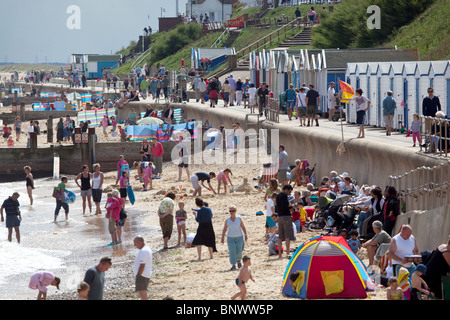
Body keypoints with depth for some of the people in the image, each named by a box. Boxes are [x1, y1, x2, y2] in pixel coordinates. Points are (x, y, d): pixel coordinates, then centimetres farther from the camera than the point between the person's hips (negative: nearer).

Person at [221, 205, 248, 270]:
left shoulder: (239, 219, -2)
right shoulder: (227, 220, 1)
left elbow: (243, 227, 1)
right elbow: (224, 229, 4)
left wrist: (245, 235, -4)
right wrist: (222, 238, 0)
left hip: (239, 237, 0)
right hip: (230, 238, 0)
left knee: (239, 251, -1)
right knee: (232, 252, -8)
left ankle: (238, 260, 30)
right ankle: (233, 265, -3)